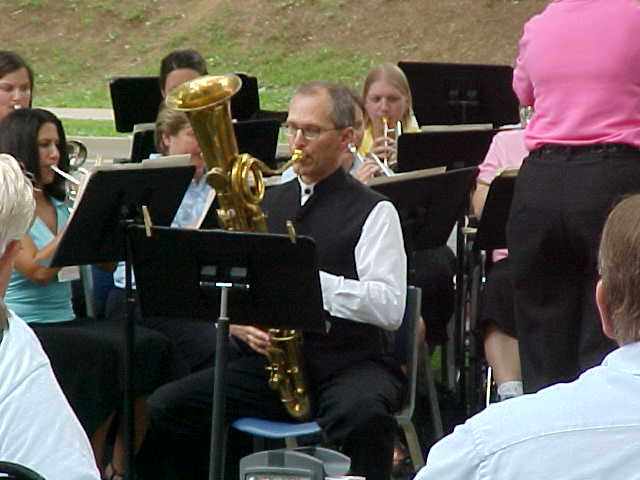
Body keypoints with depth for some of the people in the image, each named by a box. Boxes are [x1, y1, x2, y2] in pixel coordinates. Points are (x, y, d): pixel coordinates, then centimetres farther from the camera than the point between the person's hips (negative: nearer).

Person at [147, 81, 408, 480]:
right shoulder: (266, 204, 16)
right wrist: (236, 322, -6)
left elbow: (390, 308, -13)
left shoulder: (373, 211, -1)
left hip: (350, 362, -5)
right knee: (168, 406, -14)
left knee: (362, 415, -39)